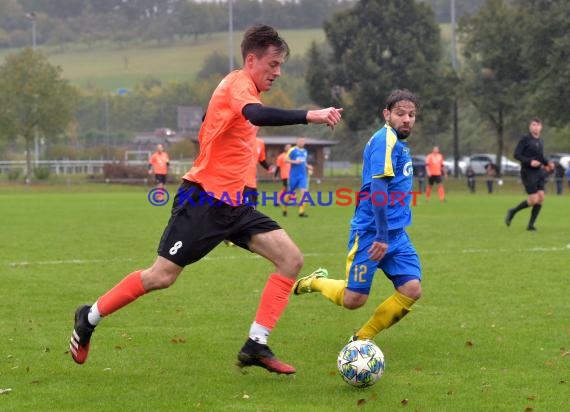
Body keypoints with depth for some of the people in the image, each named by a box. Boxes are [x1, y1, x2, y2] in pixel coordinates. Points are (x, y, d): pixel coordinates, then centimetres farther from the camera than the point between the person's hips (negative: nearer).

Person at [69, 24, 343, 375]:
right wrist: (308, 116, -45)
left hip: (233, 205, 9)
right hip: (204, 200, -9)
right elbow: (254, 114, -38)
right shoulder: (239, 83, -14)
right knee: (162, 276, -3)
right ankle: (90, 317, 19)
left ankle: (256, 345, -7)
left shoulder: (242, 87, 16)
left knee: (291, 258, -7)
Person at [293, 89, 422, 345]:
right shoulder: (385, 140, -14)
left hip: (396, 233, 9)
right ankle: (316, 282, 27)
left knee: (412, 289, -9)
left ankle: (362, 339, 6)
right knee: (353, 300, -6)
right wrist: (382, 236, -24)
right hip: (371, 232, -9)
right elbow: (377, 189, -22)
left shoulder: (399, 143, 16)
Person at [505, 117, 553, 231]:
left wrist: (547, 164, 8)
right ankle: (512, 212, 10)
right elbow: (517, 154, -12)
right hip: (528, 173, -7)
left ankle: (530, 224, 3)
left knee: (541, 197, -5)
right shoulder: (525, 139, -7)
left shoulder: (539, 141, 14)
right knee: (534, 199, -12)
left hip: (539, 173, 7)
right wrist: (530, 162, -23)